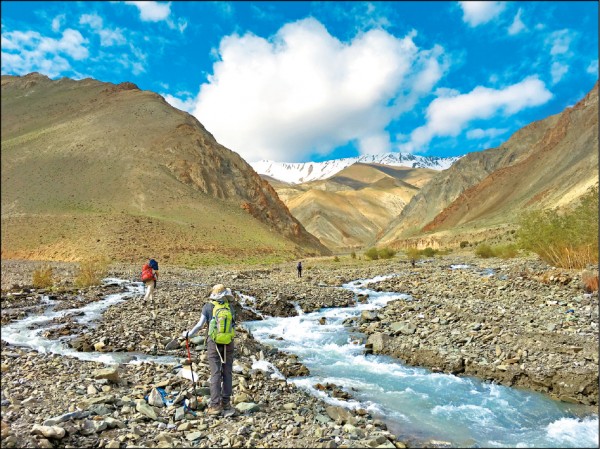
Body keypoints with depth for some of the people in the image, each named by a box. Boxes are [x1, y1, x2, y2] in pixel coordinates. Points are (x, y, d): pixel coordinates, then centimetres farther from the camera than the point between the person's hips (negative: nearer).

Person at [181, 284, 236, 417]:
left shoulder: (208, 307, -5)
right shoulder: (230, 307, 0)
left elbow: (200, 325, -3)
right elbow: (233, 325, 8)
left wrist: (188, 334, 12)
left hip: (214, 343, -2)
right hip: (229, 343, 2)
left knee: (215, 374, 1)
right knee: (227, 373, 10)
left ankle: (215, 405, 0)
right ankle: (226, 403, 15)